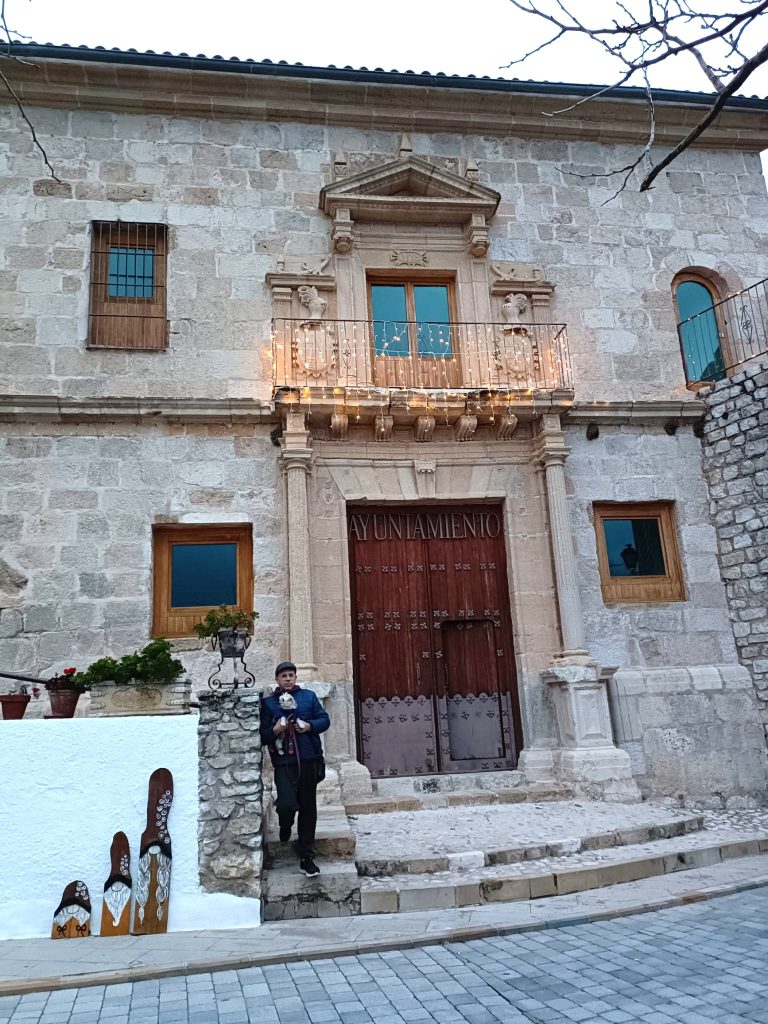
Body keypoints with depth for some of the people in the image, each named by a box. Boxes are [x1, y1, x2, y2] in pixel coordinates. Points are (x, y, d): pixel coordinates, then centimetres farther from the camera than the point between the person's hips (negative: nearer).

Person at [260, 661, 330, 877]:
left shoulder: (308, 696, 10)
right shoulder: (268, 703, 7)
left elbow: (325, 719, 9)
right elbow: (262, 736, 6)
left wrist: (309, 726, -9)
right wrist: (275, 730, -14)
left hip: (309, 761, 2)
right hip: (284, 763, -2)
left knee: (308, 808, 7)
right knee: (287, 805, -18)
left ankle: (306, 857, 20)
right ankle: (285, 825, 21)